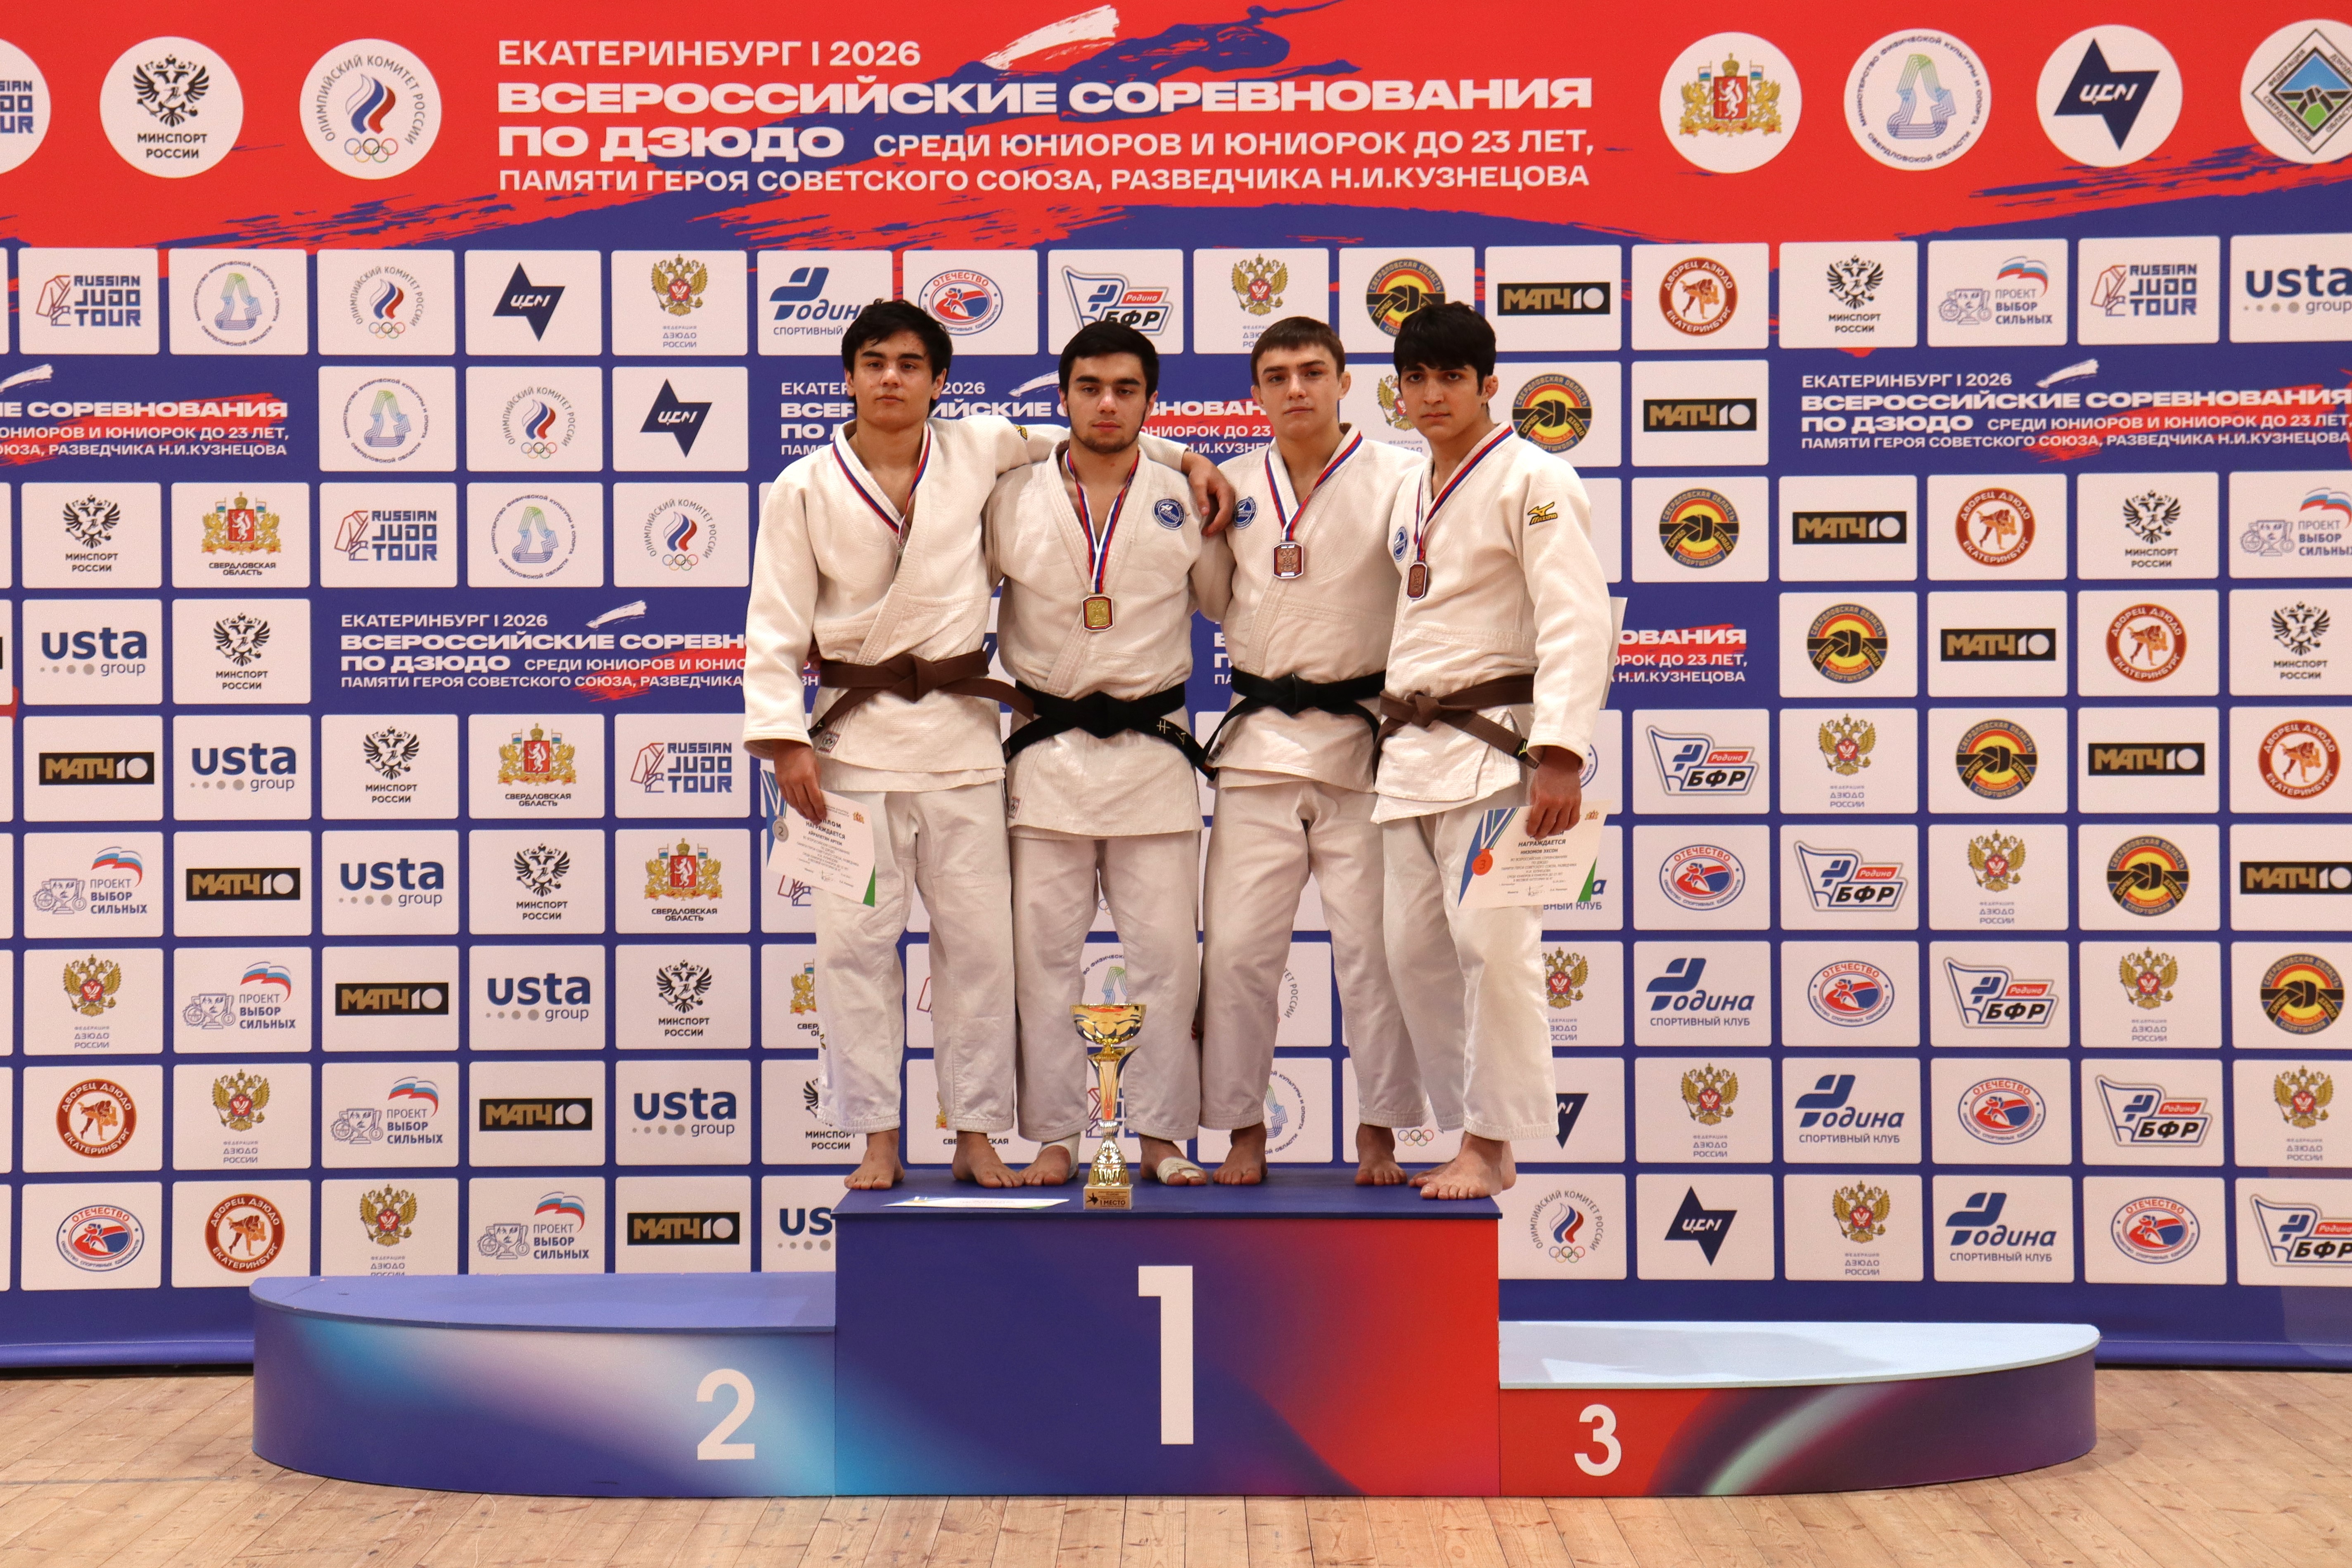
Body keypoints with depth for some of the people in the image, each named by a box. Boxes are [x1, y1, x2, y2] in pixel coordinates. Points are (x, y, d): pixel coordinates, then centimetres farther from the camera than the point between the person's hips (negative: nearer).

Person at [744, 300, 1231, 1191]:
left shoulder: (978, 453, 4)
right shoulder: (806, 490, 1)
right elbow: (775, 629, 0)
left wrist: (1186, 459, 9)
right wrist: (784, 740, -9)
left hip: (960, 729, 2)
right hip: (854, 734, -1)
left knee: (978, 939, 3)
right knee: (856, 940, -1)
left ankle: (975, 1134, 15)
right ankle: (877, 1139, 11)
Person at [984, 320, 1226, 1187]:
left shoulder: (1183, 503, 5)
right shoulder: (1011, 499, 3)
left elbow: (1230, 604, 16)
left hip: (1152, 750, 0)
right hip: (1046, 751, 0)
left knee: (1167, 952, 0)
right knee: (1044, 954, 3)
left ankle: (1164, 1134, 12)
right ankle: (1054, 1135, 14)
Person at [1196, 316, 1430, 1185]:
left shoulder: (1397, 477, -3)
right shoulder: (1231, 486, 9)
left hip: (1363, 738, -3)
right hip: (1258, 742, 3)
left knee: (1373, 946, 1)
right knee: (1236, 947, 1)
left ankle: (1379, 1135, 14)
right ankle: (1243, 1131, 15)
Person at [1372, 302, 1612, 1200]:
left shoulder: (1532, 481, -7)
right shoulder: (1411, 498, 18)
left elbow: (1575, 623, -15)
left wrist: (1560, 756, -24)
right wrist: (1399, 741, 18)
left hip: (1494, 745, -8)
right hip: (1409, 749, 8)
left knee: (1493, 942, -14)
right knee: (1414, 950, 7)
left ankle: (1491, 1147, -4)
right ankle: (1472, 1134, 17)